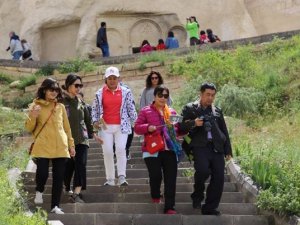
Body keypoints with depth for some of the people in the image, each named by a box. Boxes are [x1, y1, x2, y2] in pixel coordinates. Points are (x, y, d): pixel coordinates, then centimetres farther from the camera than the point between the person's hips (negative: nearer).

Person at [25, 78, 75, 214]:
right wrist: (32, 117, -17)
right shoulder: (36, 106, 4)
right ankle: (39, 191, 20)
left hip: (60, 147, 3)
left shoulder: (61, 107, 13)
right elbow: (29, 129, 2)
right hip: (43, 147, -3)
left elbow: (66, 127, 19)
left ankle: (55, 206, 10)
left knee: (59, 177, 1)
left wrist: (71, 144, 15)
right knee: (43, 173, -13)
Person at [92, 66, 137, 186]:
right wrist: (95, 121, 0)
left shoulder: (126, 92, 4)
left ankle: (122, 177, -13)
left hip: (121, 126, -1)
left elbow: (131, 108, 7)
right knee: (107, 152, 0)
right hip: (105, 126, 2)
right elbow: (95, 108, 12)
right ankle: (110, 179, 6)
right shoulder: (100, 93, 7)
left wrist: (135, 122, 5)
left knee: (121, 149, -14)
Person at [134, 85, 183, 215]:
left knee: (171, 179, -4)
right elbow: (137, 128, 2)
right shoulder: (146, 111, 6)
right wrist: (147, 127, -17)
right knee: (156, 175, -10)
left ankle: (169, 207, -2)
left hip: (170, 150, 3)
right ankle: (155, 196, 22)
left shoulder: (172, 112, 17)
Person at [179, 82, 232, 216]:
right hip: (200, 146, -4)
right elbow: (181, 127, 4)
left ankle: (209, 208, 8)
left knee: (218, 178, -5)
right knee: (203, 170, -27)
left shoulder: (217, 111, 22)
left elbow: (224, 132, 23)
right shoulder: (190, 108, 10)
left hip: (216, 148, 4)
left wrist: (228, 150, 16)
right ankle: (197, 195, 3)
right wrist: (193, 123, -16)